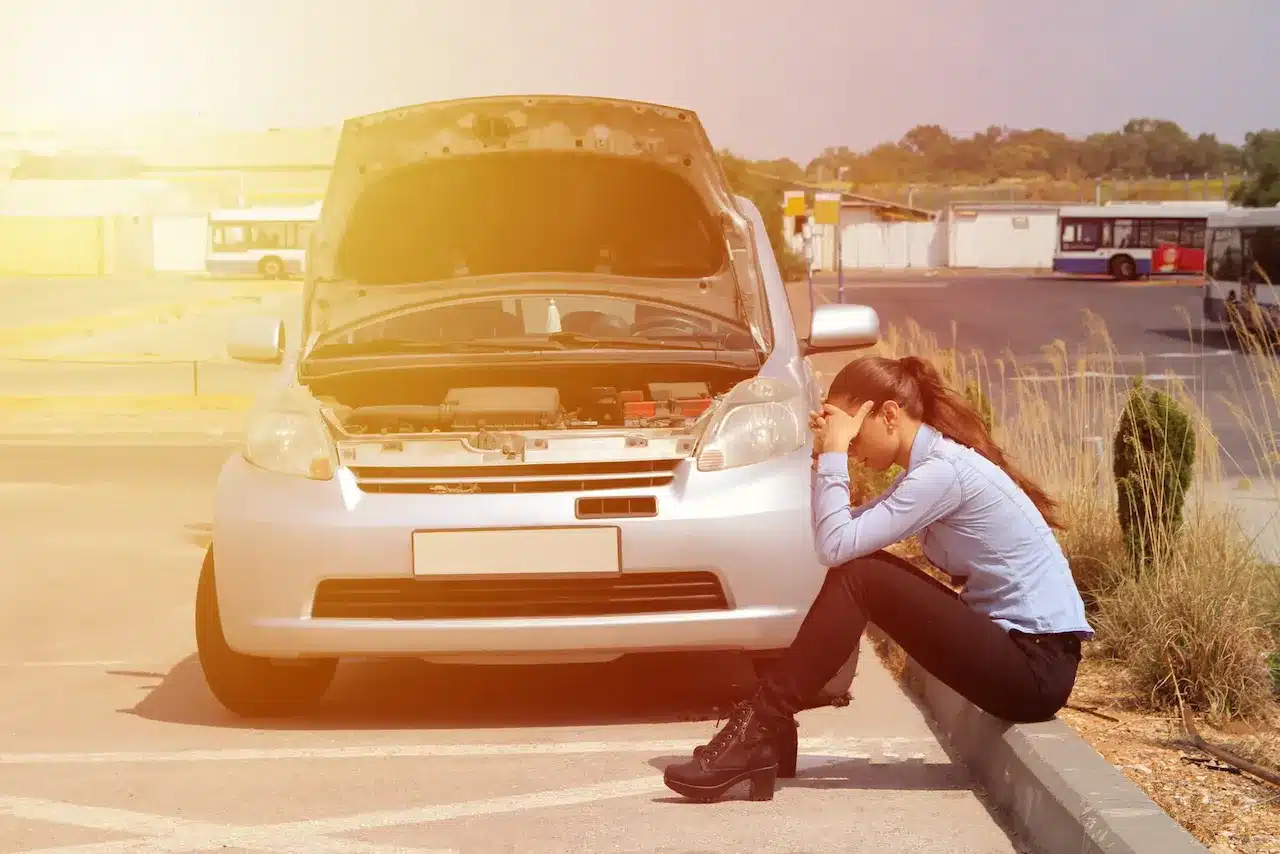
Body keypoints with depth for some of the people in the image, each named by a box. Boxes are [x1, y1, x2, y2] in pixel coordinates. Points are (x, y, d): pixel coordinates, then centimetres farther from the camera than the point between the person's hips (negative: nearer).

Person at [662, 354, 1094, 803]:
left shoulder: (944, 471, -18)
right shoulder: (933, 463, 12)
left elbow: (835, 545, -22)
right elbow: (849, 532, 13)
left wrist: (834, 454, -14)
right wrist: (828, 455, 2)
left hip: (1038, 665, -10)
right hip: (1010, 639, 10)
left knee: (858, 578, -14)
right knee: (859, 566, 4)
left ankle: (760, 732, -8)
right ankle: (768, 730, 4)